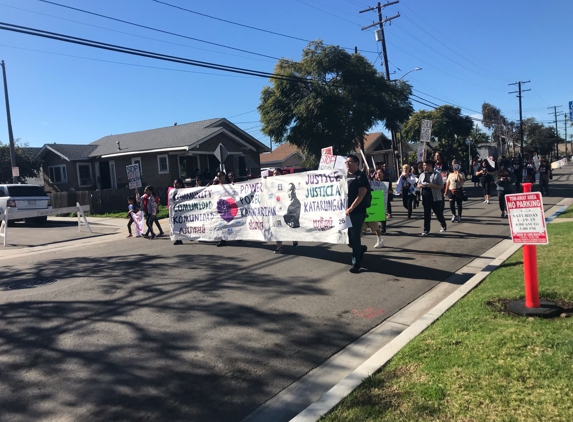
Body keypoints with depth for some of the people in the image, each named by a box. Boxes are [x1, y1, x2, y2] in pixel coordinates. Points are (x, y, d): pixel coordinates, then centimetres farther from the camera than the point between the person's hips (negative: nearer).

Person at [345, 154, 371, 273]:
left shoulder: (361, 177, -6)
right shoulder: (346, 176, 15)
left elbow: (361, 195, -14)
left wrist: (350, 209, -18)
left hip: (357, 212, -7)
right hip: (347, 212, 7)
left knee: (355, 237, -3)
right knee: (349, 237, 9)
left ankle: (356, 263, 8)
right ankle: (361, 249, 37)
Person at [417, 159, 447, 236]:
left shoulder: (437, 174, -6)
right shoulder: (422, 175, 11)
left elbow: (441, 186, -11)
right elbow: (418, 185, 16)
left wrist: (431, 185, -22)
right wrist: (421, 185, -8)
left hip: (435, 198, -4)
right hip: (425, 198, 4)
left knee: (438, 213, 10)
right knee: (426, 214, 2)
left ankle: (443, 225, 34)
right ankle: (426, 230, 6)